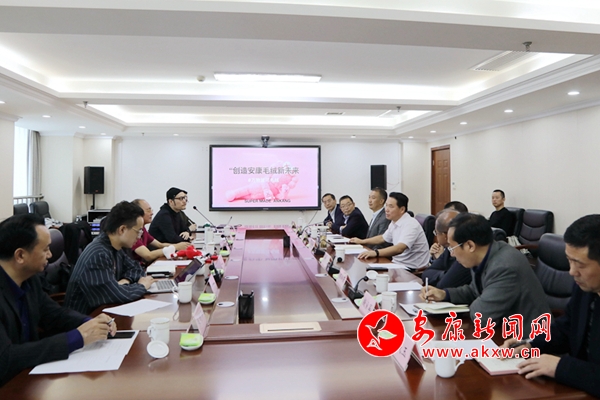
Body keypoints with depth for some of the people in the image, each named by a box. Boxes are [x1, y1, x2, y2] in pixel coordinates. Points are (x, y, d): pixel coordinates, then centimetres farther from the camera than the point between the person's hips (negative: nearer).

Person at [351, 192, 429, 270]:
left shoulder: (410, 224, -19)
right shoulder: (394, 222, 8)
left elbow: (399, 248, -34)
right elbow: (383, 238, 27)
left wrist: (375, 252, -43)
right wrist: (362, 241, 27)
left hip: (411, 269, -8)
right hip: (397, 263, 8)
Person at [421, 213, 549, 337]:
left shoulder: (505, 267, -30)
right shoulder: (483, 257, -3)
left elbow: (480, 316, -28)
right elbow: (475, 290, 14)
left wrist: (477, 304, -8)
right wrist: (444, 294, 3)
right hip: (505, 328, 7)